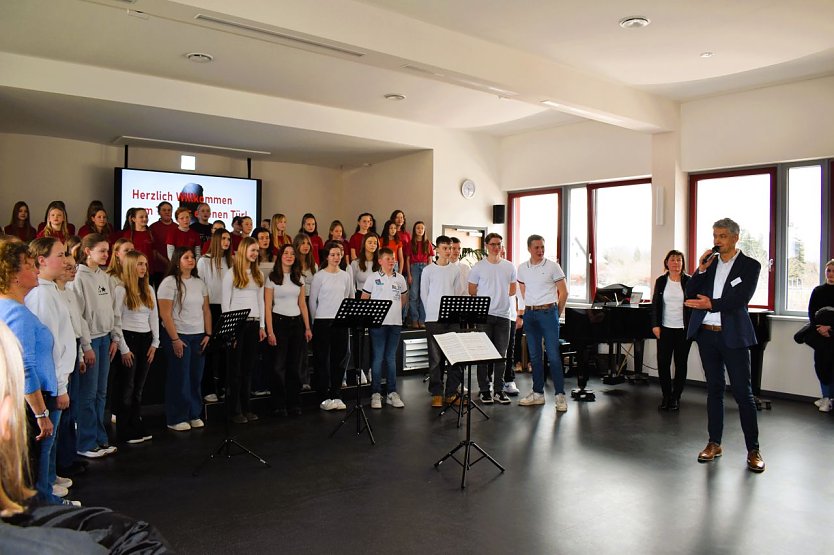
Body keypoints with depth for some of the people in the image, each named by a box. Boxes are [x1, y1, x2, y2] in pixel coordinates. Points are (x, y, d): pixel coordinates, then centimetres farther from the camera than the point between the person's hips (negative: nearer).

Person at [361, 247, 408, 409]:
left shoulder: (400, 278, 9)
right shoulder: (372, 278, -1)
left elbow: (404, 297, 23)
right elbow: (364, 299, 3)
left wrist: (397, 310, 13)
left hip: (395, 323, 3)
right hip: (377, 323, -3)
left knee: (391, 358, 10)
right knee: (378, 358, 0)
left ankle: (392, 392, 16)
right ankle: (376, 393, 7)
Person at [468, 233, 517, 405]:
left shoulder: (509, 267, 8)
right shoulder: (479, 267, 0)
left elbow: (513, 290, 16)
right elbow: (472, 290, 3)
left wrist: (500, 297, 5)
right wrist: (487, 299, 0)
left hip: (503, 315, 3)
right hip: (484, 315, -3)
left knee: (501, 354, 7)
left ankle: (499, 390, 16)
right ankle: (484, 390, 9)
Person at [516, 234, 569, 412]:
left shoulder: (552, 266, -5)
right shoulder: (522, 268, 7)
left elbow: (563, 292, -1)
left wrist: (557, 313, 3)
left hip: (548, 312, -4)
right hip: (529, 314, 5)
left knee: (553, 355, -7)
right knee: (534, 356, 10)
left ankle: (560, 395, 0)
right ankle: (537, 393, 19)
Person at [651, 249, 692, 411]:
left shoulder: (689, 281, -2)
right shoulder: (661, 281, 4)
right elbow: (655, 304, 5)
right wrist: (655, 325, -2)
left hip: (683, 329, -2)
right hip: (665, 329, 2)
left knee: (680, 364, 6)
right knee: (663, 363, 1)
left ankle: (676, 398, 17)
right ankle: (666, 396, 15)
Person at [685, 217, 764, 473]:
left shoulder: (750, 265, -2)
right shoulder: (709, 262, 10)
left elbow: (740, 300, -14)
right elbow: (690, 294, 4)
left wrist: (710, 304, -22)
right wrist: (701, 270, -7)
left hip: (733, 336, -4)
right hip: (706, 334, 4)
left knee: (743, 392, -2)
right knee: (714, 389, 12)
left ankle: (753, 449, 9)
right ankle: (714, 443, 20)